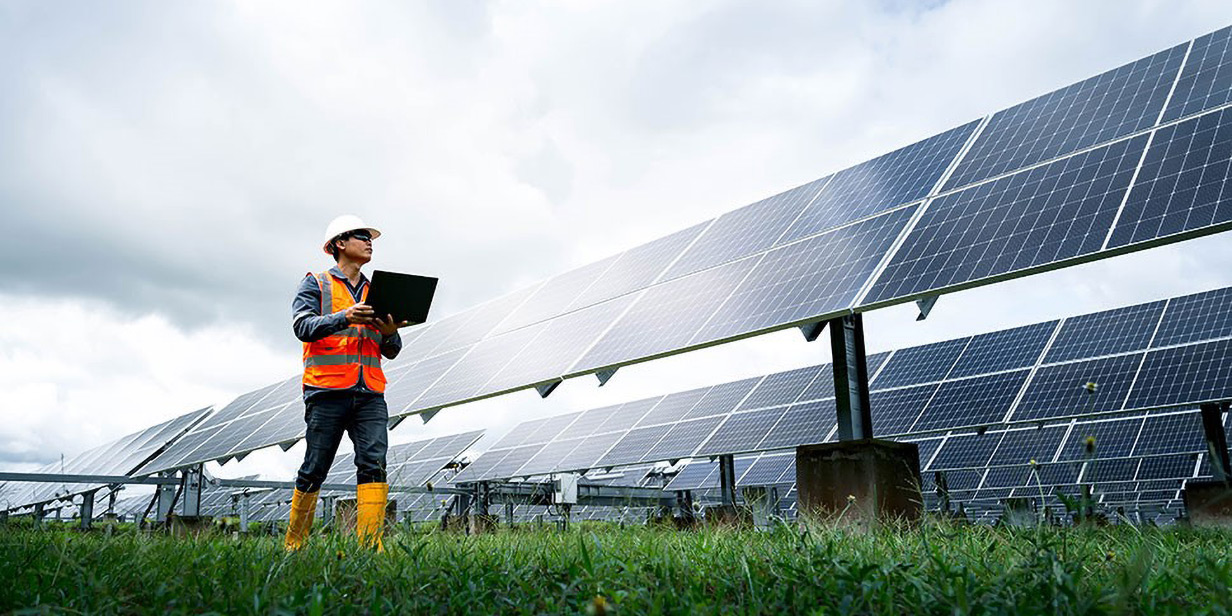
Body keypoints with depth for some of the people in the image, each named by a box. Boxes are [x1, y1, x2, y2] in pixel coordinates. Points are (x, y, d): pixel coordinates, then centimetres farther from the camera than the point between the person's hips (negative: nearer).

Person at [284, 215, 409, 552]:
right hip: (327, 391, -3)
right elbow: (303, 327, -8)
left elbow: (390, 352, 19)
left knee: (374, 463, -12)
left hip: (370, 394, 4)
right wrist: (344, 317, -22)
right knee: (315, 470, 2)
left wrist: (390, 334, -4)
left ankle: (370, 545, -13)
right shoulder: (316, 284, 10)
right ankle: (294, 543, 19)